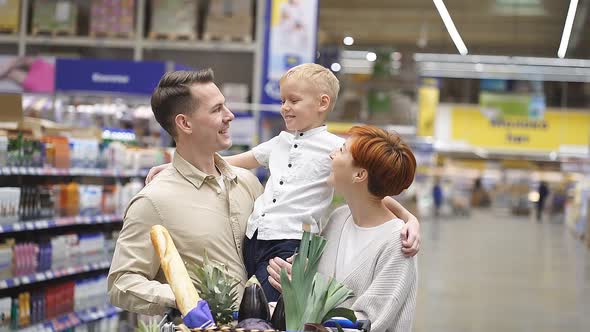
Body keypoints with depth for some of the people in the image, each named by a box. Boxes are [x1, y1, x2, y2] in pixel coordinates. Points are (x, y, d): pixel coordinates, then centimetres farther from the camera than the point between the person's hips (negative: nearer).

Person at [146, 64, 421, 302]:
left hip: (290, 246, -6)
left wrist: (409, 218, -12)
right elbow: (231, 163, 21)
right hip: (253, 239, 6)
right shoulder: (280, 143, 16)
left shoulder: (336, 148, 0)